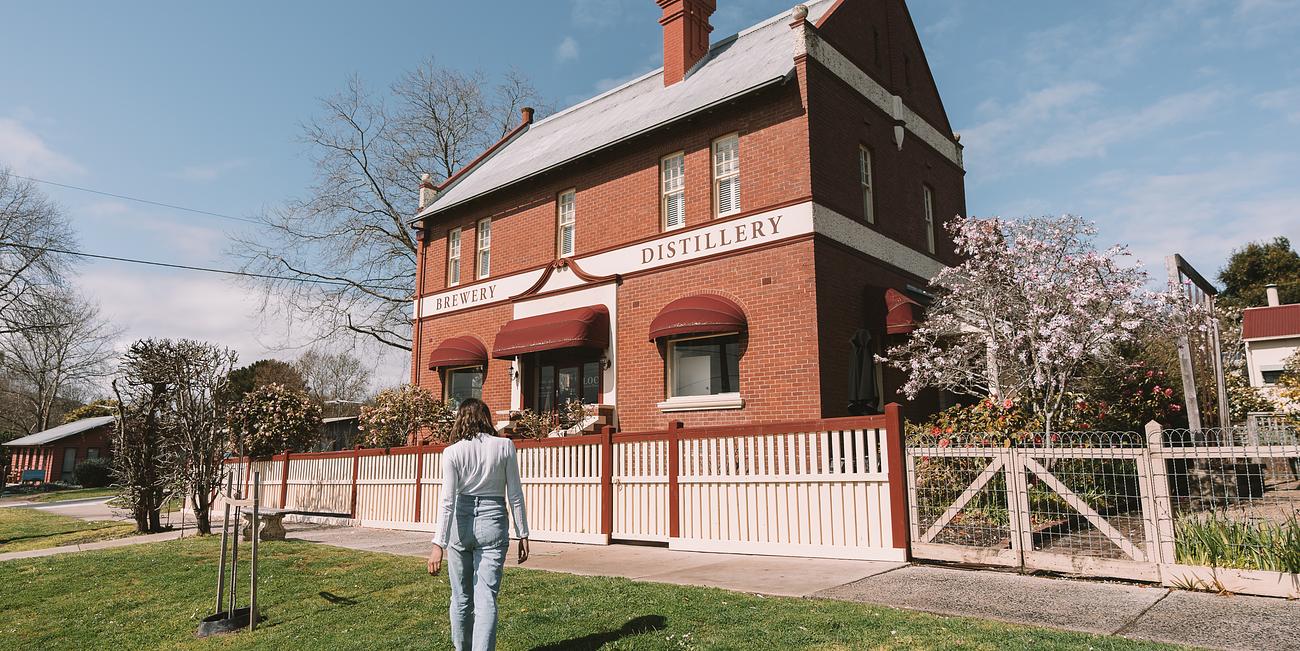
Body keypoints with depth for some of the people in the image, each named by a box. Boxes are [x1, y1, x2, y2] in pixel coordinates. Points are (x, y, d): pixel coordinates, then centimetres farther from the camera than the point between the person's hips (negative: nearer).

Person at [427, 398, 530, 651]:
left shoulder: (452, 452, -5)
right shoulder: (505, 446, -3)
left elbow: (447, 501, -11)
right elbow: (515, 495, -1)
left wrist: (439, 544, -11)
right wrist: (522, 534, 6)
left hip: (461, 525, 1)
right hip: (492, 524, -1)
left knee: (461, 598, 17)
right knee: (486, 599, -1)